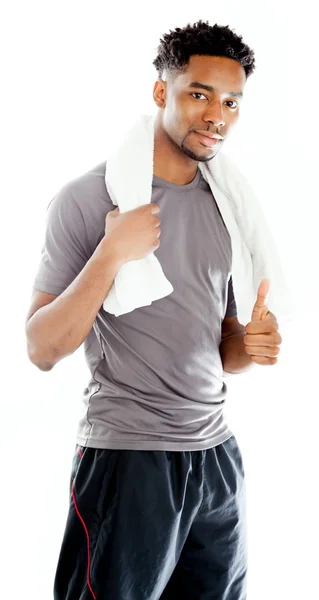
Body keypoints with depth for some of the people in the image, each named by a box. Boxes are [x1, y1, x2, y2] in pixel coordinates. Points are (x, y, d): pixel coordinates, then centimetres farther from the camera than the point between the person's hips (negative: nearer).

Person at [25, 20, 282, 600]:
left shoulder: (224, 208, 11)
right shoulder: (88, 197, -8)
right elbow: (43, 349, -12)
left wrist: (249, 346, -5)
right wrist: (111, 254, -23)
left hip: (217, 455, 6)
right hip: (127, 457, -6)